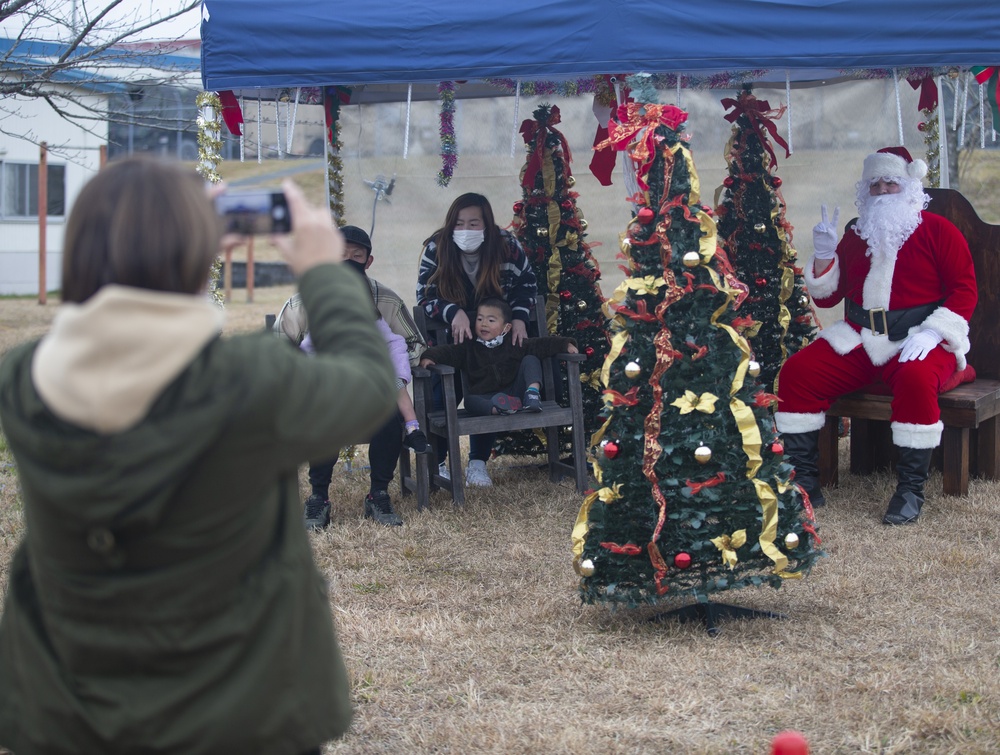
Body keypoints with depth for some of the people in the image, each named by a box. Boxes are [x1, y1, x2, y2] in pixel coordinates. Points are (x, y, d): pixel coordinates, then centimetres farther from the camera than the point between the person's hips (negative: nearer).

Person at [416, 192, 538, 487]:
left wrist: (519, 318, -19)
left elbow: (527, 283, -3)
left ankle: (478, 463, 12)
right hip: (449, 336, -1)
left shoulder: (506, 245, -17)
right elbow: (424, 297, -21)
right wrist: (453, 312, -39)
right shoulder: (436, 248, -21)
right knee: (442, 397, -10)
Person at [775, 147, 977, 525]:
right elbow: (827, 297, 17)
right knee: (797, 370, -17)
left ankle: (911, 489, -26)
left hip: (918, 341, -4)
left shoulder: (938, 231, 2)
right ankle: (804, 480, -11)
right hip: (860, 340, 5)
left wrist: (932, 333, -19)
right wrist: (824, 256, -2)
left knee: (916, 379, -39)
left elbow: (964, 289, -4)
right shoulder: (856, 235, 14)